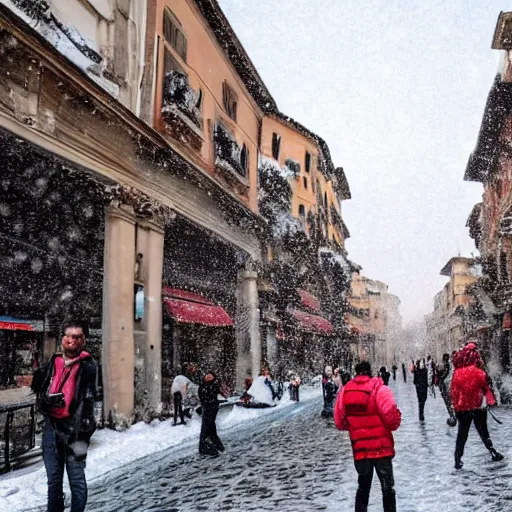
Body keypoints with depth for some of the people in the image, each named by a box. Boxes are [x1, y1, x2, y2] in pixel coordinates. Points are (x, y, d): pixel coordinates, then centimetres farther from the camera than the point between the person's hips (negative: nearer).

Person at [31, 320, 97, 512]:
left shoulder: (88, 365, -4)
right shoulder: (54, 362, 11)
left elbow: (87, 400, -12)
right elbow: (42, 391, 22)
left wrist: (81, 432, -19)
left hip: (73, 426, -5)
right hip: (52, 425, 5)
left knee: (76, 479, 1)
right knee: (53, 478, 14)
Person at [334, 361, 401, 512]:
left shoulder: (345, 391, 1)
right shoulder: (379, 389, -12)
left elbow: (339, 423, 7)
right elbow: (392, 417, -16)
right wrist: (393, 424, 6)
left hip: (359, 450, 4)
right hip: (381, 448, -3)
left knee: (363, 487, 19)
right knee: (388, 488, 10)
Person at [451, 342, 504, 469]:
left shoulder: (457, 373, -5)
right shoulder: (479, 373, -11)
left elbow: (453, 391, 3)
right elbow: (486, 389, -3)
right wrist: (491, 401, 9)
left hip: (462, 409, 2)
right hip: (477, 408, -2)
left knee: (462, 434, 11)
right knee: (483, 431, 16)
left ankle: (458, 460, 9)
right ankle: (493, 453, 23)